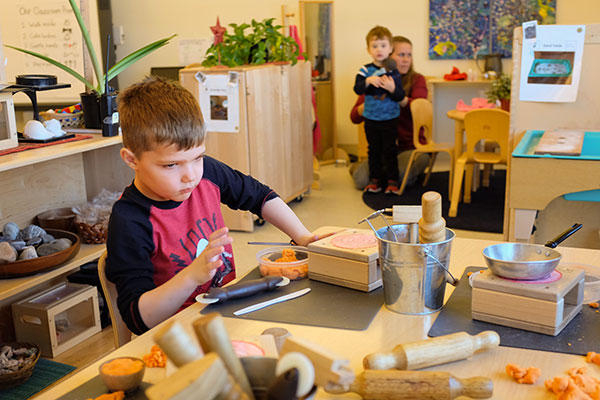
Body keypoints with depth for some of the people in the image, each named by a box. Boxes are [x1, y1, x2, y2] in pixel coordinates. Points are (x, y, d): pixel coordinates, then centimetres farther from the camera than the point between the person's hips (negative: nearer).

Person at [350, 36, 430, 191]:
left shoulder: (417, 80, -1)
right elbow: (355, 117, 0)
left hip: (411, 146, -2)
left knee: (399, 180, -28)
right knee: (361, 180, -19)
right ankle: (357, 167, 19)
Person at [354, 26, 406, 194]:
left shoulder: (393, 72, -4)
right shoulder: (365, 70, -1)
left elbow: (400, 97, -6)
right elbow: (357, 89, -14)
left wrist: (392, 89, -26)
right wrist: (368, 81, -31)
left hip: (389, 118, -1)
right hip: (371, 118, 1)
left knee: (389, 150, 2)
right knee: (374, 150, 10)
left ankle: (392, 180, 11)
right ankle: (374, 179, 20)